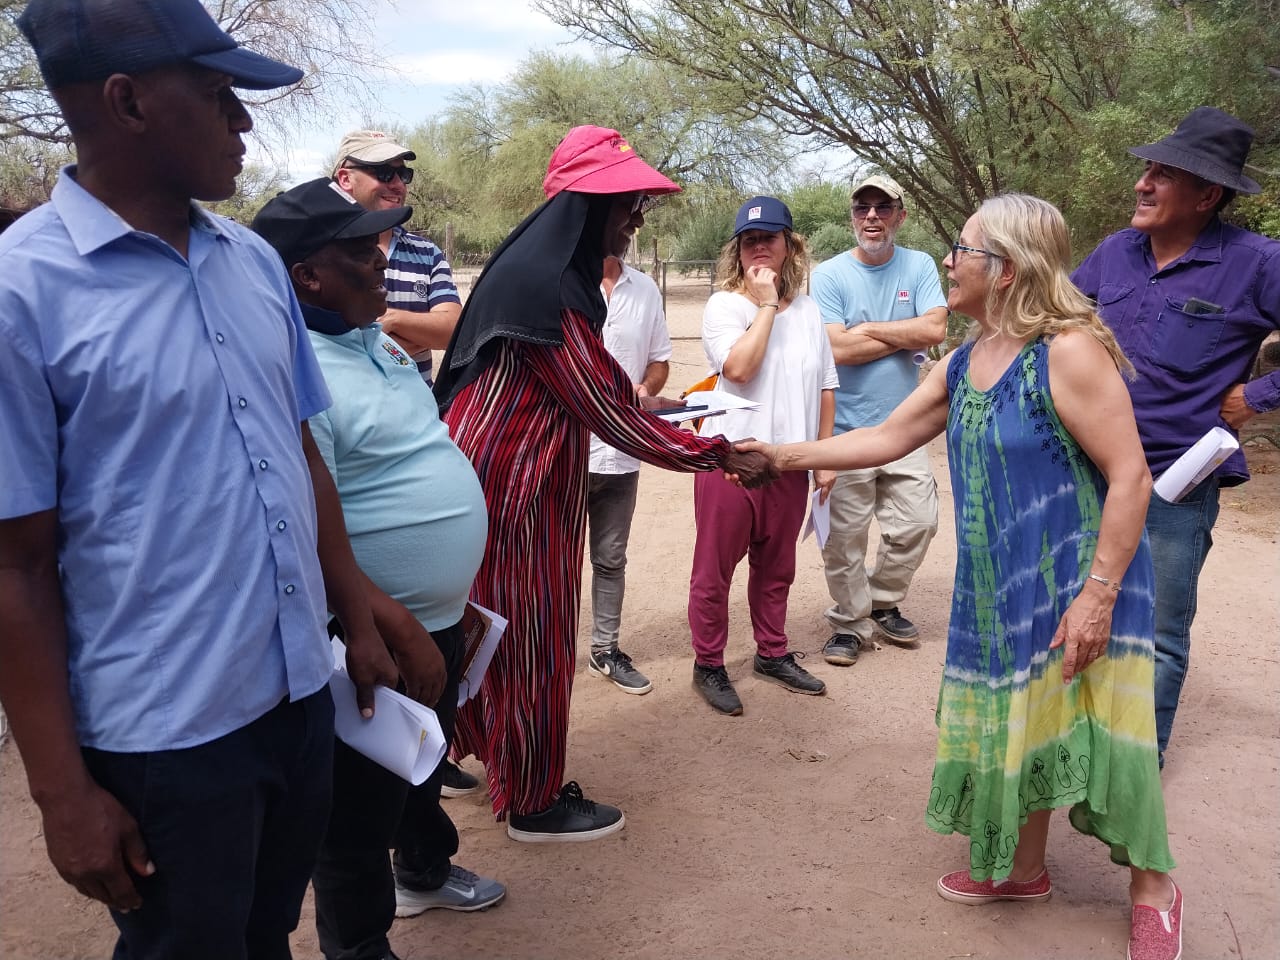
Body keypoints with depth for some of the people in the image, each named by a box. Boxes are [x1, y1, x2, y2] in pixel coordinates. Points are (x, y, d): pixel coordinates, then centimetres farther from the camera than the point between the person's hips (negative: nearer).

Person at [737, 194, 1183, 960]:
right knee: (1017, 725, 16)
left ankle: (1154, 887, 24)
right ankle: (1024, 869, 35)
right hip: (1001, 585, 7)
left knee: (1092, 728, 1)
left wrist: (1099, 593, -22)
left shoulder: (1069, 353, -19)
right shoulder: (962, 367, 4)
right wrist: (784, 455, 7)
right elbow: (886, 438, 11)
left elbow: (1130, 478, -19)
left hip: (1077, 580, -7)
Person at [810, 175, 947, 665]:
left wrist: (869, 329, -11)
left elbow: (935, 330, -10)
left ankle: (883, 603, 29)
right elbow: (838, 348, -16)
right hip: (846, 427, -3)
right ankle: (849, 623, 20)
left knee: (917, 522, 6)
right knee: (845, 537, 2)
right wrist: (906, 338, -8)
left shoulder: (920, 266, 4)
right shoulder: (829, 275, -5)